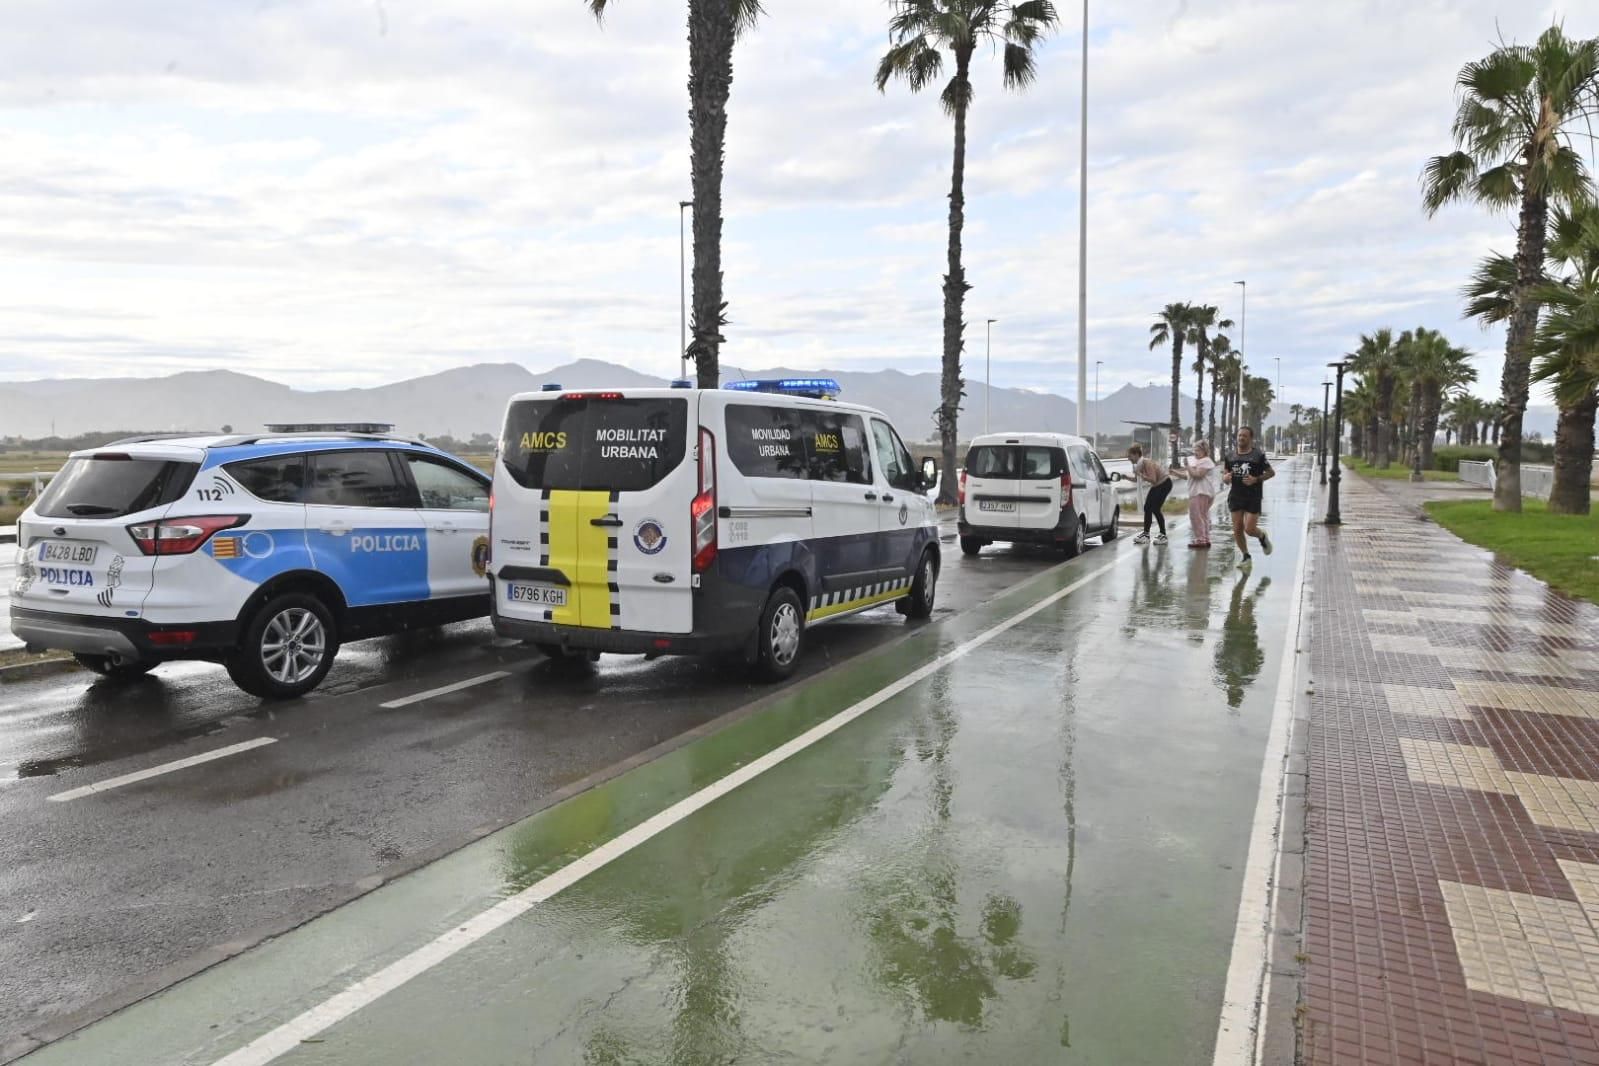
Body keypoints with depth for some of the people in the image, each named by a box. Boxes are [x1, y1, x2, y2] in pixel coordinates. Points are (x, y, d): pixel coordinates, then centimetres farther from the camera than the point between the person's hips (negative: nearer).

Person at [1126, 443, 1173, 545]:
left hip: (1165, 483, -9)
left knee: (1155, 509, -10)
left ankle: (1163, 535, -1)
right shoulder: (1138, 464, -3)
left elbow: (1153, 480, -34)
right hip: (1156, 485, 9)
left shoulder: (1147, 462, -28)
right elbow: (1137, 479, 7)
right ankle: (1146, 534, 10)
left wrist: (1140, 474, -34)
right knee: (1147, 508, 5)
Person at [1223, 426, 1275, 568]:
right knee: (1237, 530, 3)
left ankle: (1263, 536, 26)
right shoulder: (1231, 456, 7)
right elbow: (1225, 475, 16)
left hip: (1253, 498, -4)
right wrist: (1225, 477, -8)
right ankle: (1245, 557, 21)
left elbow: (1271, 472, -1)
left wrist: (1256, 479, -16)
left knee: (1249, 529, -10)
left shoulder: (1258, 455, -5)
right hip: (1235, 497, 4)